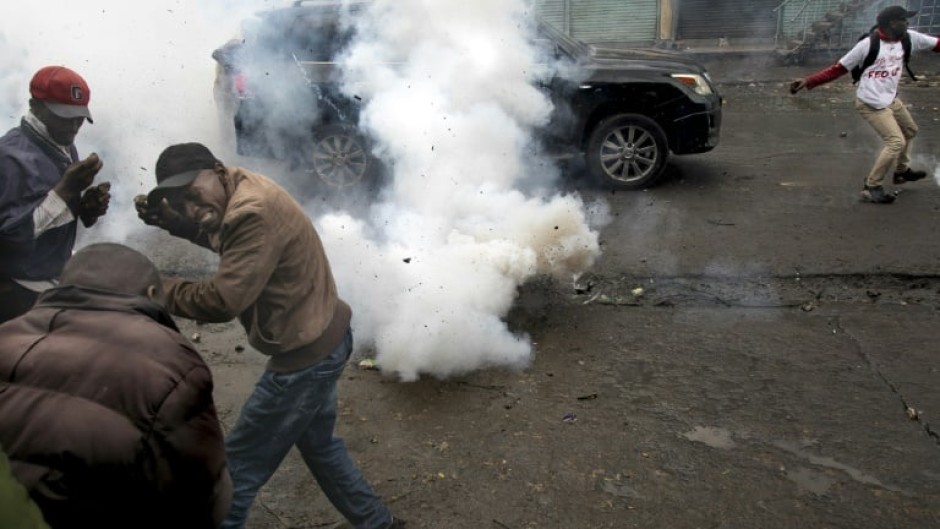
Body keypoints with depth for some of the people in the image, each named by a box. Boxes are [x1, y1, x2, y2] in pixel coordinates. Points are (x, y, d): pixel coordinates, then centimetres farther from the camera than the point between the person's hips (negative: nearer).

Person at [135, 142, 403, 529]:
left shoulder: (255, 214, -28)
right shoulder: (244, 193, 4)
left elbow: (220, 301, -29)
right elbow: (219, 237, 24)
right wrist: (169, 220, 7)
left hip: (307, 353, -11)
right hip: (323, 339, 11)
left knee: (233, 472, 3)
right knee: (318, 444, 28)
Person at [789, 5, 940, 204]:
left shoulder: (909, 38, -1)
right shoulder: (868, 44, -19)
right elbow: (839, 69, -17)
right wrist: (808, 81, -24)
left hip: (891, 99, 8)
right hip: (871, 104, -8)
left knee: (910, 130, 26)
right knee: (896, 142, -13)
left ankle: (902, 170, 48)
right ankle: (871, 187, -3)